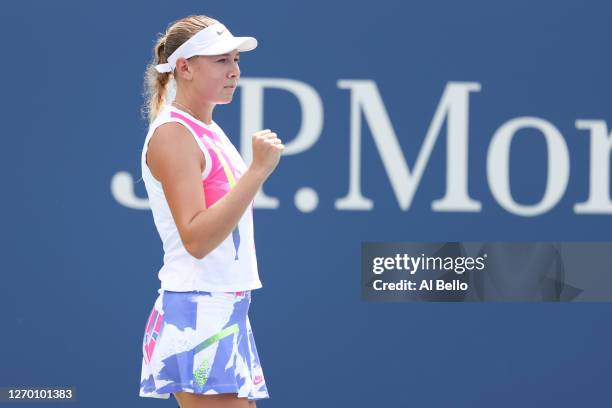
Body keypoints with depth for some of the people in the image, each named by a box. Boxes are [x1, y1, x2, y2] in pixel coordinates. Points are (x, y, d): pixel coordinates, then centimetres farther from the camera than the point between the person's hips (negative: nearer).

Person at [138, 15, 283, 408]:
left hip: (227, 312, 9)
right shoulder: (172, 133, -12)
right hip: (198, 314, -9)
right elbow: (196, 239, -23)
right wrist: (258, 170, -25)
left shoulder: (209, 131, 15)